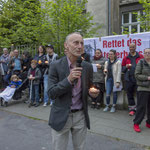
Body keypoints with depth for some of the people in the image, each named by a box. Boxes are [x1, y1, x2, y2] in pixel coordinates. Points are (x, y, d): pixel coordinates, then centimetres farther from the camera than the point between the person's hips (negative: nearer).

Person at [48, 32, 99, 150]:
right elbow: (51, 93, -13)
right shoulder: (56, 65, -10)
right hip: (61, 116, -2)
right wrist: (69, 79, -26)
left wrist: (93, 93, -13)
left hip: (81, 116, 3)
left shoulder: (88, 67, -1)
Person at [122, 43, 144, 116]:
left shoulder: (140, 57, 6)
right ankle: (132, 109, 19)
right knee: (130, 95, 7)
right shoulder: (126, 58, 11)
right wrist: (126, 67, -7)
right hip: (128, 79, 2)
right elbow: (122, 69, 13)